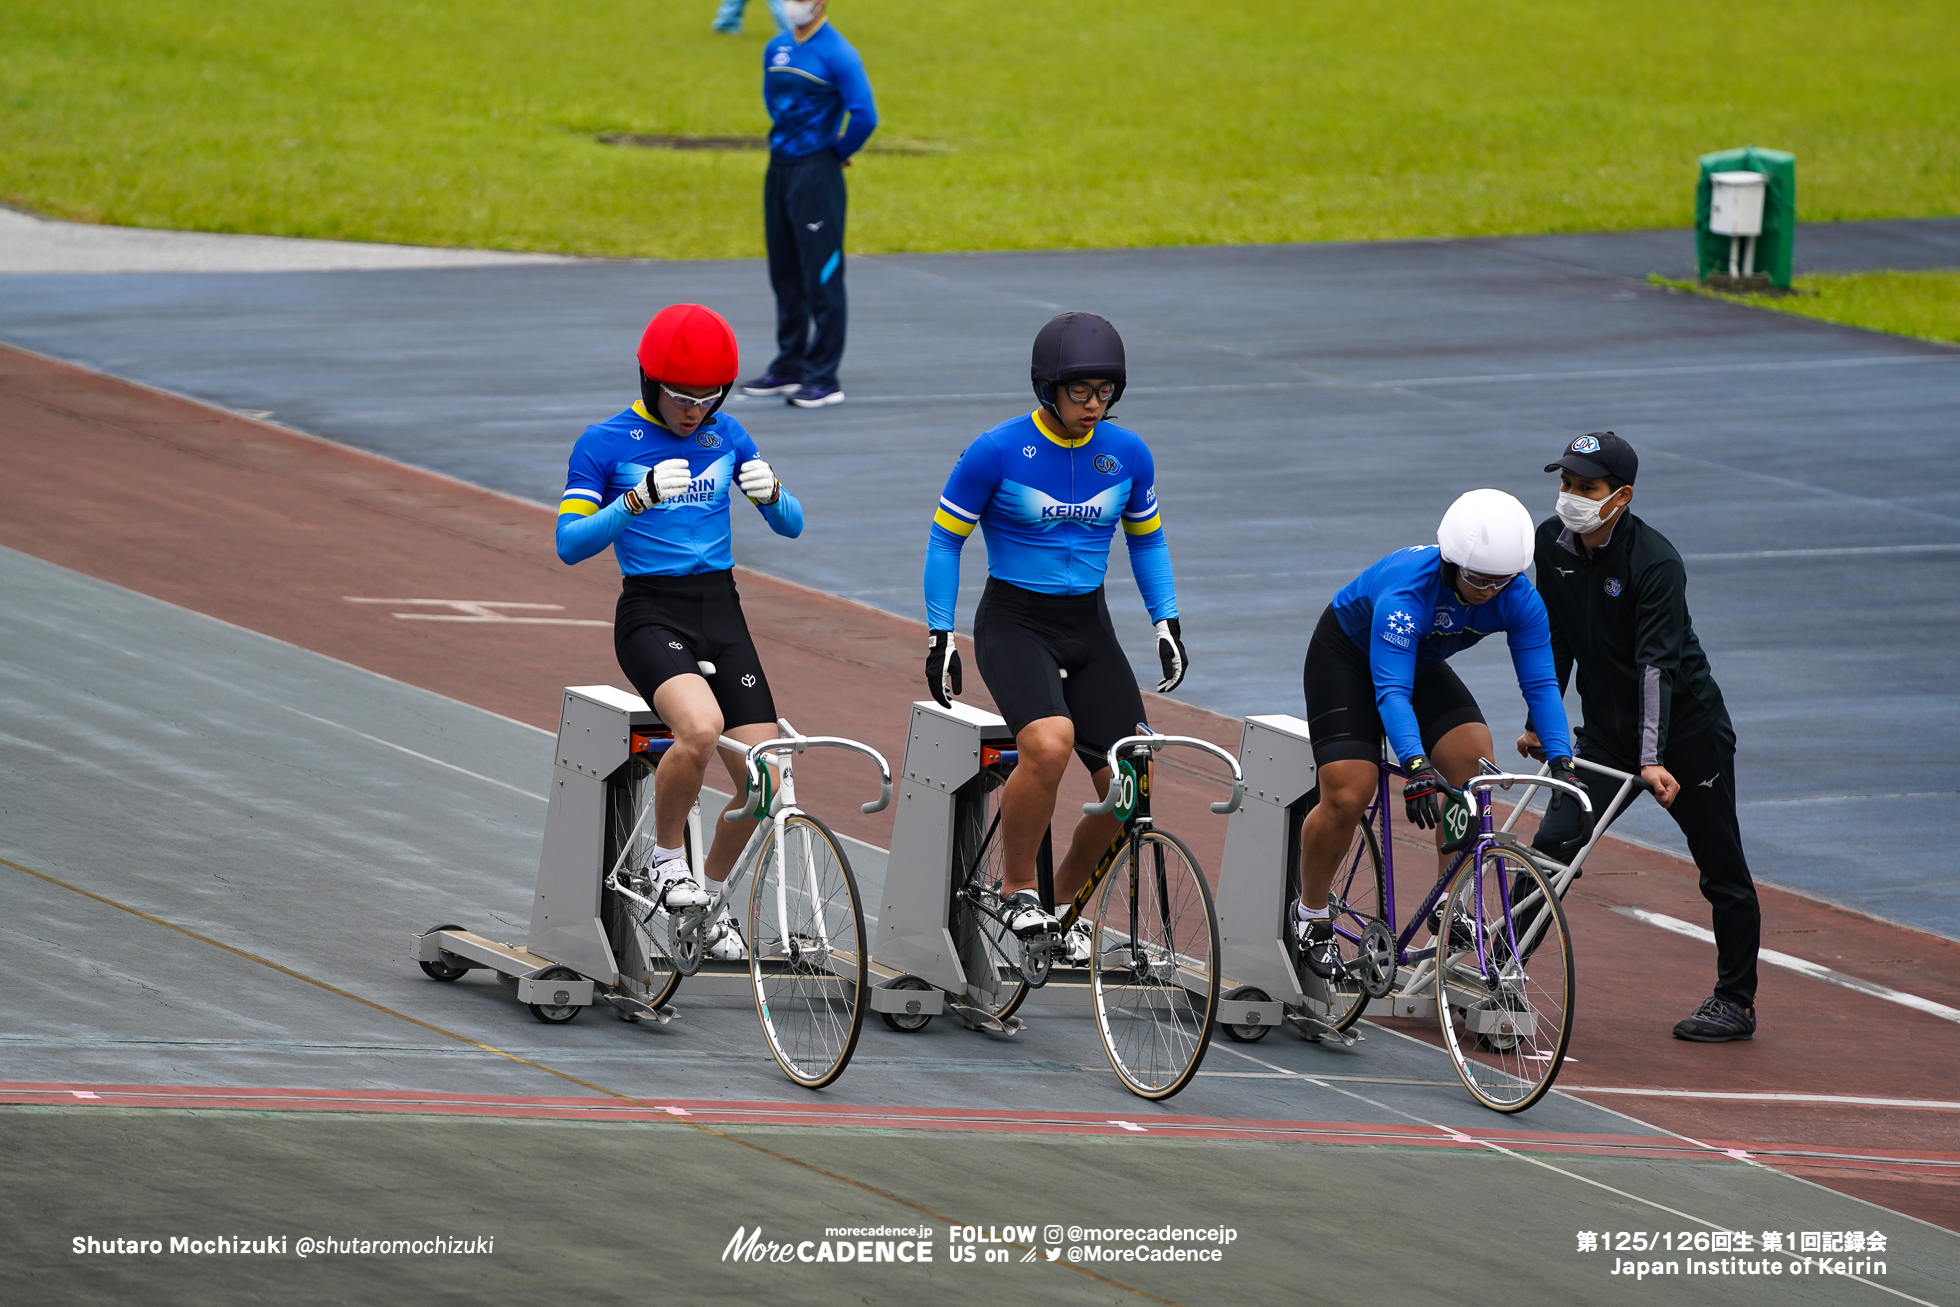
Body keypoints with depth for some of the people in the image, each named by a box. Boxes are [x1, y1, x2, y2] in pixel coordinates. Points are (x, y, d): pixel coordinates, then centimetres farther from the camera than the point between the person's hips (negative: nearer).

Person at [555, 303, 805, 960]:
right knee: (701, 726, -34)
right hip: (650, 615, -5)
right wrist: (637, 499, -26)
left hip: (721, 611, 5)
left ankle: (713, 899, 21)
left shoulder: (726, 435, 9)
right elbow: (571, 543, -11)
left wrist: (771, 491, -12)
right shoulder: (605, 444, -3)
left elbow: (790, 525, 12)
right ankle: (666, 859, -10)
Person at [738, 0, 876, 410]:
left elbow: (864, 115, -17)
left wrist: (838, 153, -4)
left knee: (822, 279, -5)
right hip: (778, 171, 8)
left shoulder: (837, 54, -14)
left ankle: (824, 379, -3)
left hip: (816, 175, -8)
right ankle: (789, 369, 23)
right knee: (786, 278, 14)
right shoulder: (776, 49, 9)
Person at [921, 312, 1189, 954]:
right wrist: (939, 635, -6)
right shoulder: (998, 452, -12)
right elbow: (945, 538, -3)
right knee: (1050, 744, -32)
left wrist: (1167, 621, 6)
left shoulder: (1127, 454, 1)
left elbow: (1147, 539, 16)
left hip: (1088, 627, 5)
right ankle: (1016, 891, -12)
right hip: (1015, 624, -5)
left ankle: (1063, 900, 19)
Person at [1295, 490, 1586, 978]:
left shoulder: (1519, 602, -24)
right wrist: (1417, 766, -58)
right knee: (1347, 796, -17)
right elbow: (1391, 691, -45)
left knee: (1474, 763, -17)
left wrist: (1562, 761, -36)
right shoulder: (1407, 589, -40)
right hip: (1347, 658, -5)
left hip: (1422, 664, 5)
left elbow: (1541, 684, -22)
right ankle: (1310, 913, 7)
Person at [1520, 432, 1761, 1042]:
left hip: (1686, 729, -5)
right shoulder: (1553, 543, -3)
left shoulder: (1655, 561, -22)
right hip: (1606, 731, 5)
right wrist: (1540, 722, 15)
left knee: (1723, 872, 3)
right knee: (1552, 845, -10)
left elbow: (1657, 661, -29)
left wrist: (1653, 759, -37)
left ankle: (1735, 1003, 15)